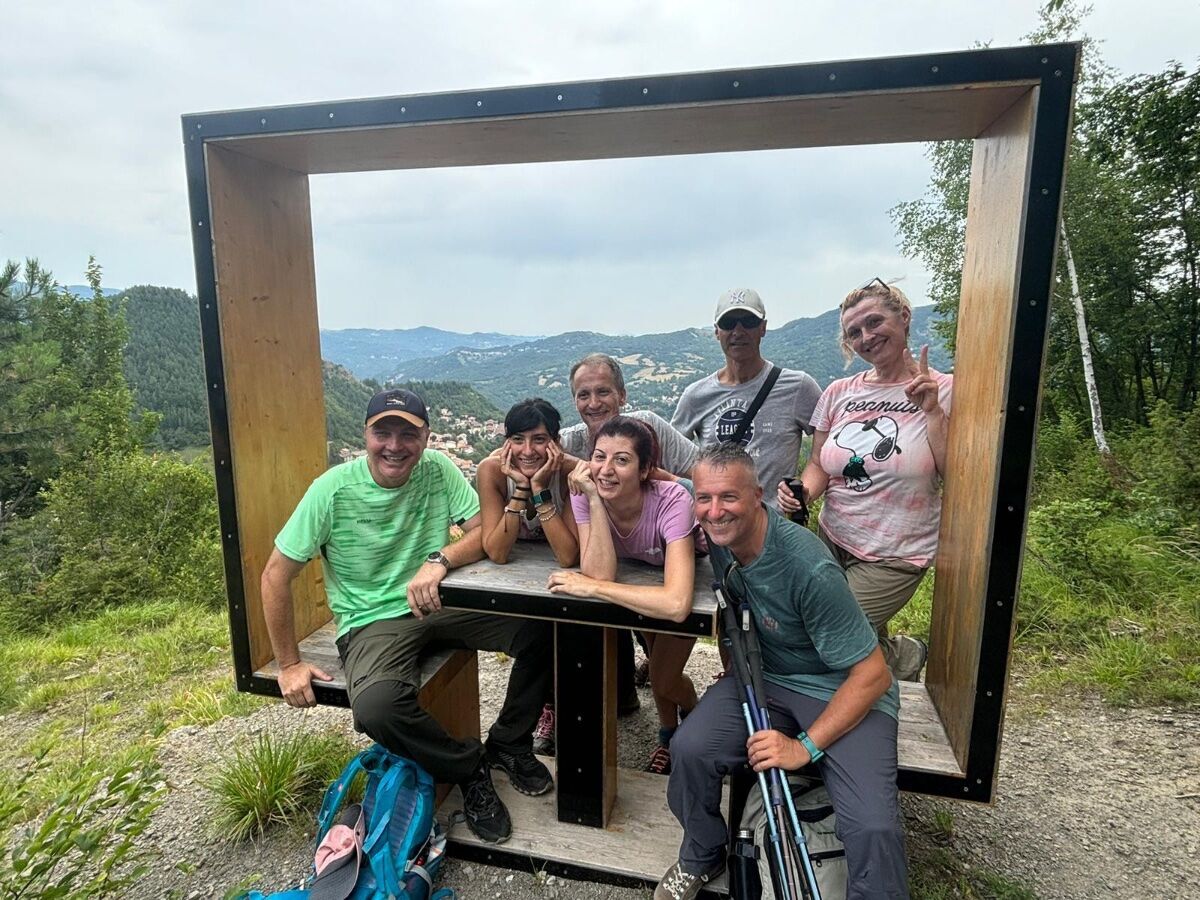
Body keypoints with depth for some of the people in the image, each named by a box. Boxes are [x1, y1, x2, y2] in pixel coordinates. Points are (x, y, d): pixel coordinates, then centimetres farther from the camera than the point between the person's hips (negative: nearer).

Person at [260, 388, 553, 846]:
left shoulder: (438, 470, -6)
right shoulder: (333, 489, -13)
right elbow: (276, 575, -6)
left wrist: (439, 559, -32)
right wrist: (288, 664, -3)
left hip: (440, 603, 3)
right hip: (373, 621, -2)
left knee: (541, 628, -17)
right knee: (376, 707, -34)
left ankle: (508, 744, 10)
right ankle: (470, 769, -1)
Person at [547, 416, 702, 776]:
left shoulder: (672, 500, -42)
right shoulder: (585, 496, -30)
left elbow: (676, 604, -53)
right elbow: (601, 573, -40)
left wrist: (590, 587, -47)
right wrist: (594, 499, -45)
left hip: (687, 587, -3)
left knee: (663, 681, -2)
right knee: (658, 666, 12)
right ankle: (669, 735, 45)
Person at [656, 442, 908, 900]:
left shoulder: (809, 568, -29)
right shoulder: (719, 536, -11)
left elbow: (873, 674, -21)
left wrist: (805, 746, -22)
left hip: (844, 692, -4)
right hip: (764, 677, 5)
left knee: (872, 826, -26)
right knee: (690, 749, -19)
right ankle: (700, 858, 9)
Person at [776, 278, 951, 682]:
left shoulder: (944, 390, -5)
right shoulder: (839, 392, 3)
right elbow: (818, 466, 7)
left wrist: (933, 412, -19)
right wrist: (803, 490, -14)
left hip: (895, 557, -4)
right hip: (832, 542, 5)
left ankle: (900, 654, 20)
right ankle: (897, 651, 32)